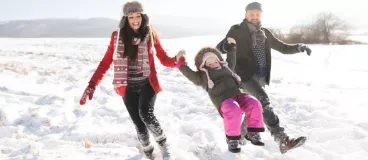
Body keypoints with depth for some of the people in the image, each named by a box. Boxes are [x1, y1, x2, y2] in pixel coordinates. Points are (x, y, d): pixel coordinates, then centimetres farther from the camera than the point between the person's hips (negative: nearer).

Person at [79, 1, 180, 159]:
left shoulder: (151, 34, -1)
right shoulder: (117, 36, -1)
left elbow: (164, 58, 1)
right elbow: (105, 63, 1)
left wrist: (176, 60, -22)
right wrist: (91, 86, -7)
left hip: (148, 84, -1)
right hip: (128, 88, 1)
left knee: (146, 114, -25)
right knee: (139, 124, 2)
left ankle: (164, 144, 0)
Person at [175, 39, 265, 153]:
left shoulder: (225, 68, 32)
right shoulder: (203, 76, 15)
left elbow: (231, 62, 47)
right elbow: (190, 74, 4)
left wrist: (232, 47, 48)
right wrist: (181, 62, -2)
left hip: (237, 94, 6)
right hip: (223, 99, -6)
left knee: (254, 104, -21)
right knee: (234, 111, -37)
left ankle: (253, 134, -8)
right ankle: (232, 140, -19)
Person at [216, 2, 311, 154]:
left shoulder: (265, 33, 16)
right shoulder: (237, 31, 0)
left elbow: (282, 47, 20)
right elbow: (219, 48, -6)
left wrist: (298, 47, 0)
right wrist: (225, 46, -31)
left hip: (261, 77, 7)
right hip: (246, 74, -7)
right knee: (263, 100, -25)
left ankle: (240, 136, 34)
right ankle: (282, 140, -35)